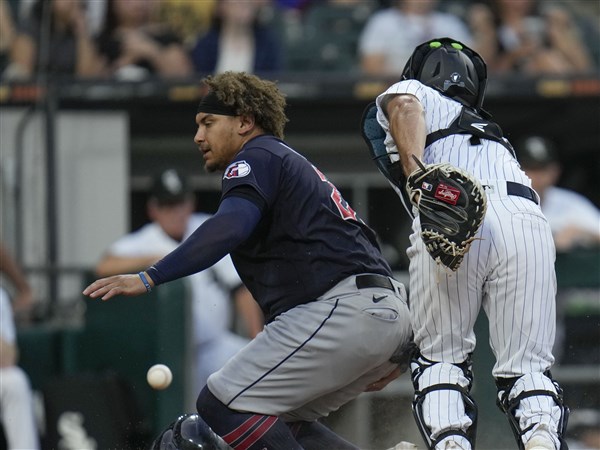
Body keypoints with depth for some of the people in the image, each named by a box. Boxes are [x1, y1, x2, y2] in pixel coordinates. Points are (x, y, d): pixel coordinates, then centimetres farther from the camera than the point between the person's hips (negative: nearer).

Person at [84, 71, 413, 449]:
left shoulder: (258, 157, 1)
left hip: (346, 311, -10)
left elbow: (229, 228, -18)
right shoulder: (296, 166, 32)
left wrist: (149, 278, -25)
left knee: (222, 404, -10)